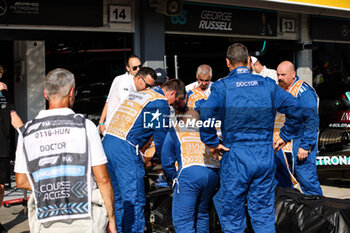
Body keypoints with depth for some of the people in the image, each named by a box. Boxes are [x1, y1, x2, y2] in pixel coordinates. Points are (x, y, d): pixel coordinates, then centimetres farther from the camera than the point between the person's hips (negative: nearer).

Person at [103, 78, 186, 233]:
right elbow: (161, 136, 0)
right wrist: (158, 158, 18)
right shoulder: (161, 103, -1)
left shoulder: (139, 94, 25)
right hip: (125, 150, -9)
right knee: (135, 201, -5)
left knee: (117, 197, 17)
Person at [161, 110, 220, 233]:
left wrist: (175, 178, 29)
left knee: (182, 219, 0)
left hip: (189, 173, -4)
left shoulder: (175, 131, 21)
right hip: (213, 173, 4)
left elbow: (167, 162, 16)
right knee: (202, 213, 23)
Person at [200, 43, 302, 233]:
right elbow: (295, 109, 2)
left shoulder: (222, 86, -4)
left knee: (232, 216, 10)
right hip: (265, 156, 3)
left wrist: (211, 143, -10)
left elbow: (206, 114, -22)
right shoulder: (267, 84, 5)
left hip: (235, 156, -3)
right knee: (264, 213, 13)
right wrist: (285, 137, 10)